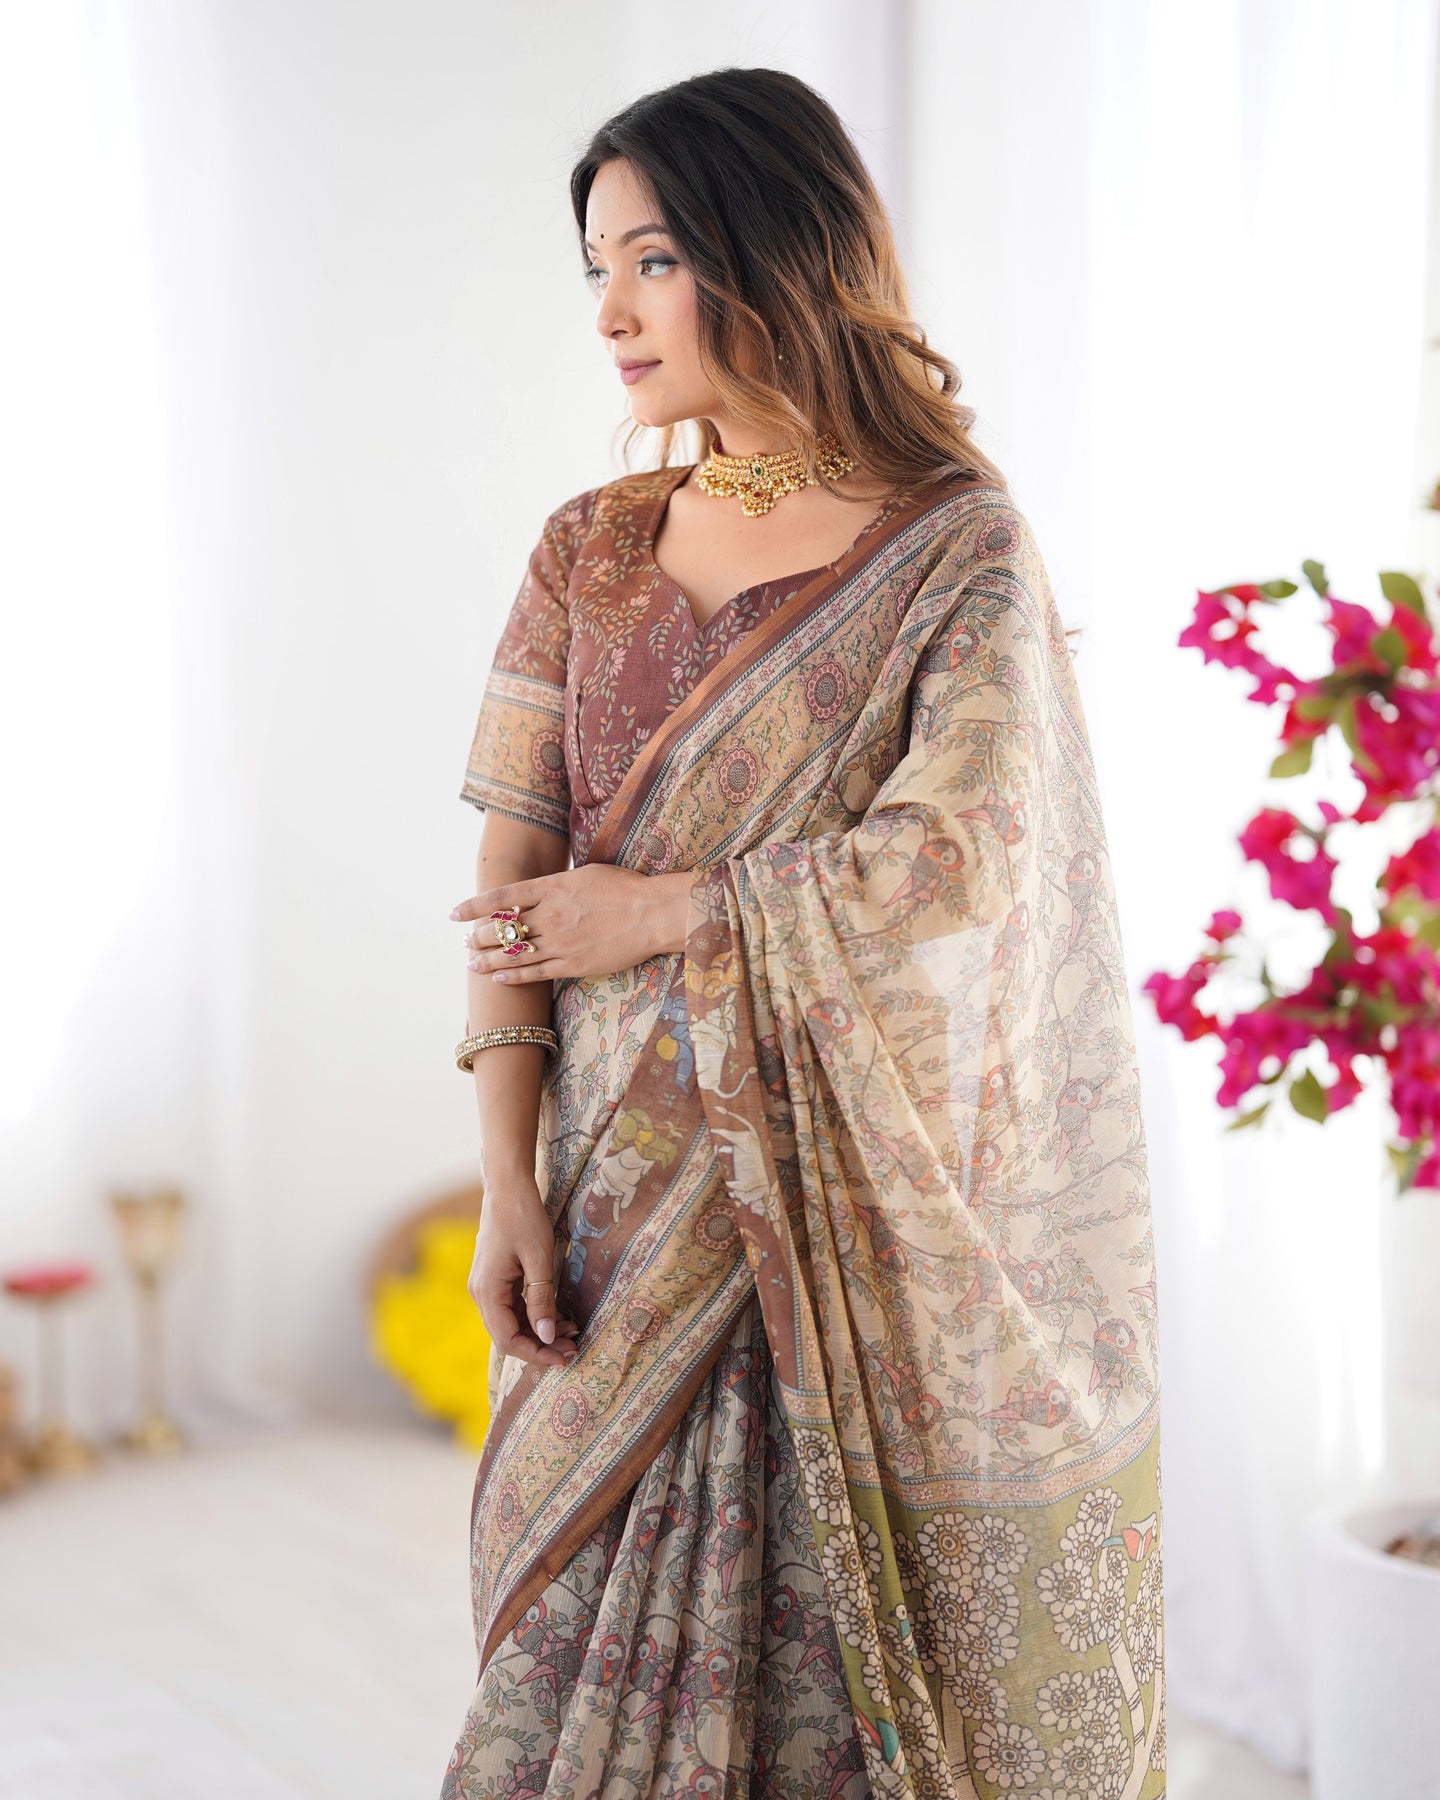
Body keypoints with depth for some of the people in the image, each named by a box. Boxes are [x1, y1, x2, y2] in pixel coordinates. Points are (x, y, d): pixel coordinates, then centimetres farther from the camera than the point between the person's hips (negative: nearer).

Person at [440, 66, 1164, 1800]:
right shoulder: (592, 554, 6)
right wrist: (507, 1184, -6)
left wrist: (663, 911, -11)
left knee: (862, 1654, 6)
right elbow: (514, 882, 1)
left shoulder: (957, 550, -6)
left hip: (860, 1192, -3)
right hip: (629, 1193, 4)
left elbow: (955, 862, -18)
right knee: (605, 1653, 9)